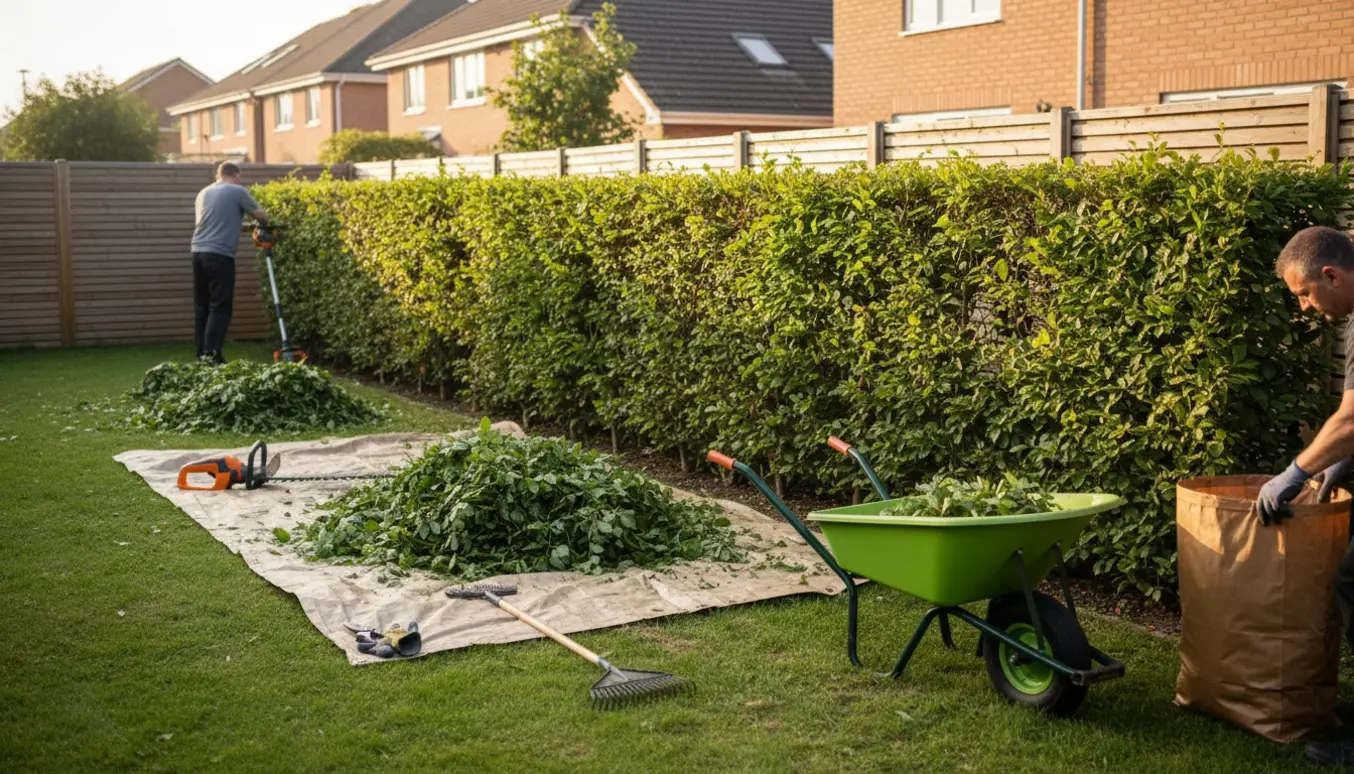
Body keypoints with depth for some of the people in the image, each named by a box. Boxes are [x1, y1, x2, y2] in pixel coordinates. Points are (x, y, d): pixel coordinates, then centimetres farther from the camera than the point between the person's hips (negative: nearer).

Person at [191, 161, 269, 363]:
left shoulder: (204, 193, 20)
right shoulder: (238, 191, 0)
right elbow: (261, 215, 7)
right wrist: (267, 224, 29)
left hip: (198, 252, 7)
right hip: (220, 255, -7)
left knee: (201, 307, 10)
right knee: (220, 308, -5)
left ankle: (202, 355, 12)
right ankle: (211, 356, -10)